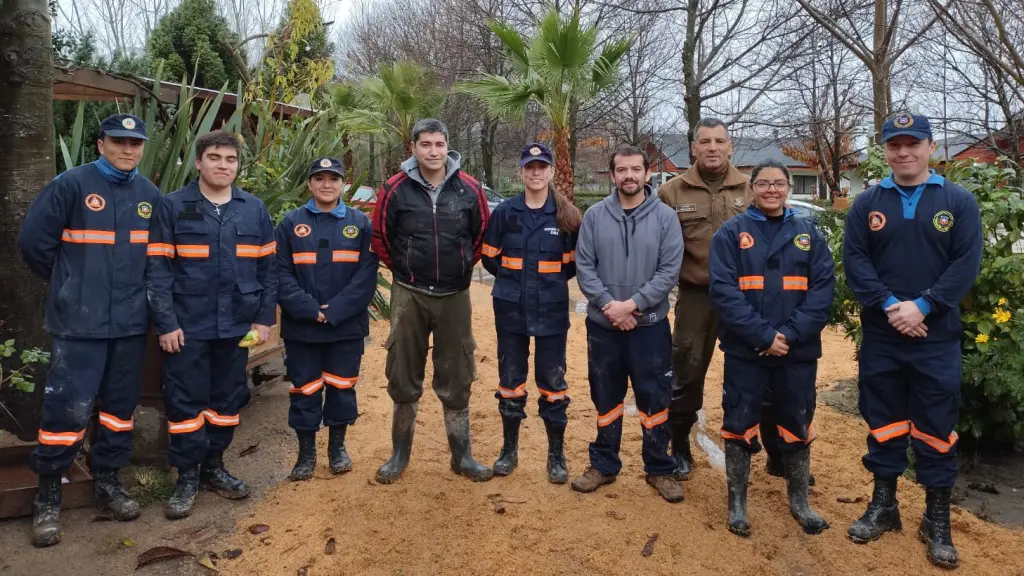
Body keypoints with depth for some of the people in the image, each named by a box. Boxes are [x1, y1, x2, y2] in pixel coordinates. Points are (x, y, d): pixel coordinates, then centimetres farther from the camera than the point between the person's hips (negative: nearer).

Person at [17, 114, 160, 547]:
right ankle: (47, 498, 12)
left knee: (121, 406, 12)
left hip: (131, 322, 5)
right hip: (80, 323, -5)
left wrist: (136, 287, 12)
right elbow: (34, 241, -4)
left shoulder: (149, 195, 7)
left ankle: (108, 485, 27)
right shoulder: (71, 184, -7)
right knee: (68, 409, -5)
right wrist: (70, 285, 5)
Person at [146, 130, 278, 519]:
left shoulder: (255, 209, 7)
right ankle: (187, 477, 17)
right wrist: (165, 323, -11)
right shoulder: (172, 207, -2)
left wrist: (265, 318, 2)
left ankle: (214, 467, 29)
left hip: (236, 325, 3)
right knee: (185, 401, 3)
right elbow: (158, 268, -5)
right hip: (188, 326, -3)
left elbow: (268, 267, 8)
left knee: (228, 399, 12)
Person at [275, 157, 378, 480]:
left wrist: (334, 311, -14)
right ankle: (306, 452, 22)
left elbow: (366, 274, -5)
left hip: (347, 326, 0)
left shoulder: (360, 223, 3)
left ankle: (337, 446, 28)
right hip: (301, 327, 0)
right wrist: (310, 309, -16)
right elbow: (281, 273, -4)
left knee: (342, 387, 10)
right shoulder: (291, 223, 3)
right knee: (305, 390, 7)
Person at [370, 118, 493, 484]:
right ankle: (400, 454, 24)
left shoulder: (469, 188, -4)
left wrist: (464, 266, 10)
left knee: (456, 380, 8)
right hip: (409, 295, 0)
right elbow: (380, 236, 5)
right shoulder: (396, 189, -6)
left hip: (455, 296, 1)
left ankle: (462, 456, 22)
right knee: (404, 379, 9)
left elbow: (483, 233, 9)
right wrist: (402, 270, 9)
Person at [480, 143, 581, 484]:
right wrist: (514, 279, 5)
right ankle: (509, 449, 26)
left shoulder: (567, 215, -2)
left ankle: (556, 454, 19)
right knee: (510, 380, 10)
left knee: (552, 382, 5)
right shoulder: (504, 212, 0)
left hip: (552, 311, -1)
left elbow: (573, 264, 4)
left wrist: (550, 281, 2)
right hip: (511, 310, 1)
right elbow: (490, 257, 7)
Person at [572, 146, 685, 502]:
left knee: (654, 400, 6)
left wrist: (632, 304, -17)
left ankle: (659, 469, 23)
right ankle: (604, 465, 28)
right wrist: (609, 304, -15)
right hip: (602, 325, 1)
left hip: (651, 325, -1)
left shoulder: (665, 217, -3)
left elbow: (669, 272, -8)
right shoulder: (594, 216, 0)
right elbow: (583, 268, -3)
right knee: (606, 398, 13)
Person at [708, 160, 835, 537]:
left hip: (798, 352, 2)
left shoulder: (809, 235, 7)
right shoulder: (730, 234, -1)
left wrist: (790, 334, -15)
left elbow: (823, 290, -2)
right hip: (744, 351, -2)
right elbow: (723, 291, -11)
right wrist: (764, 335, -18)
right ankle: (737, 503, 22)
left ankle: (799, 501, 31)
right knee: (739, 426, 6)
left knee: (797, 427, 13)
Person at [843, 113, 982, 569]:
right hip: (880, 337, 1)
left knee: (935, 428, 6)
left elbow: (966, 263, -6)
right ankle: (883, 505, 26)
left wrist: (922, 307, -17)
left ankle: (937, 520, 20)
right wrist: (889, 305, -16)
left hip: (937, 338, -1)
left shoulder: (959, 201, 2)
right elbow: (854, 261, -3)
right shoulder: (867, 204, 4)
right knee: (883, 422, 11)